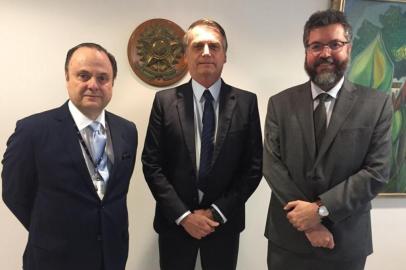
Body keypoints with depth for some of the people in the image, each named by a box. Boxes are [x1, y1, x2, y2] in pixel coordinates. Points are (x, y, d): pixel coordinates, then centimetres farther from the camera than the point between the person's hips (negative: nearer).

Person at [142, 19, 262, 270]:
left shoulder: (246, 102, -5)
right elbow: (152, 165, -6)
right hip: (175, 221, 0)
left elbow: (254, 166, -4)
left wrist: (218, 212, -9)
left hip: (225, 222, 1)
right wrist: (183, 215, -11)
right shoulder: (165, 101, -5)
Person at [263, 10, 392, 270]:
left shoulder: (377, 104, -4)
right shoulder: (280, 103, -2)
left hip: (346, 241, 0)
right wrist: (309, 221, -13)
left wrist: (320, 208, -17)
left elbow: (377, 172, -9)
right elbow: (272, 164, -6)